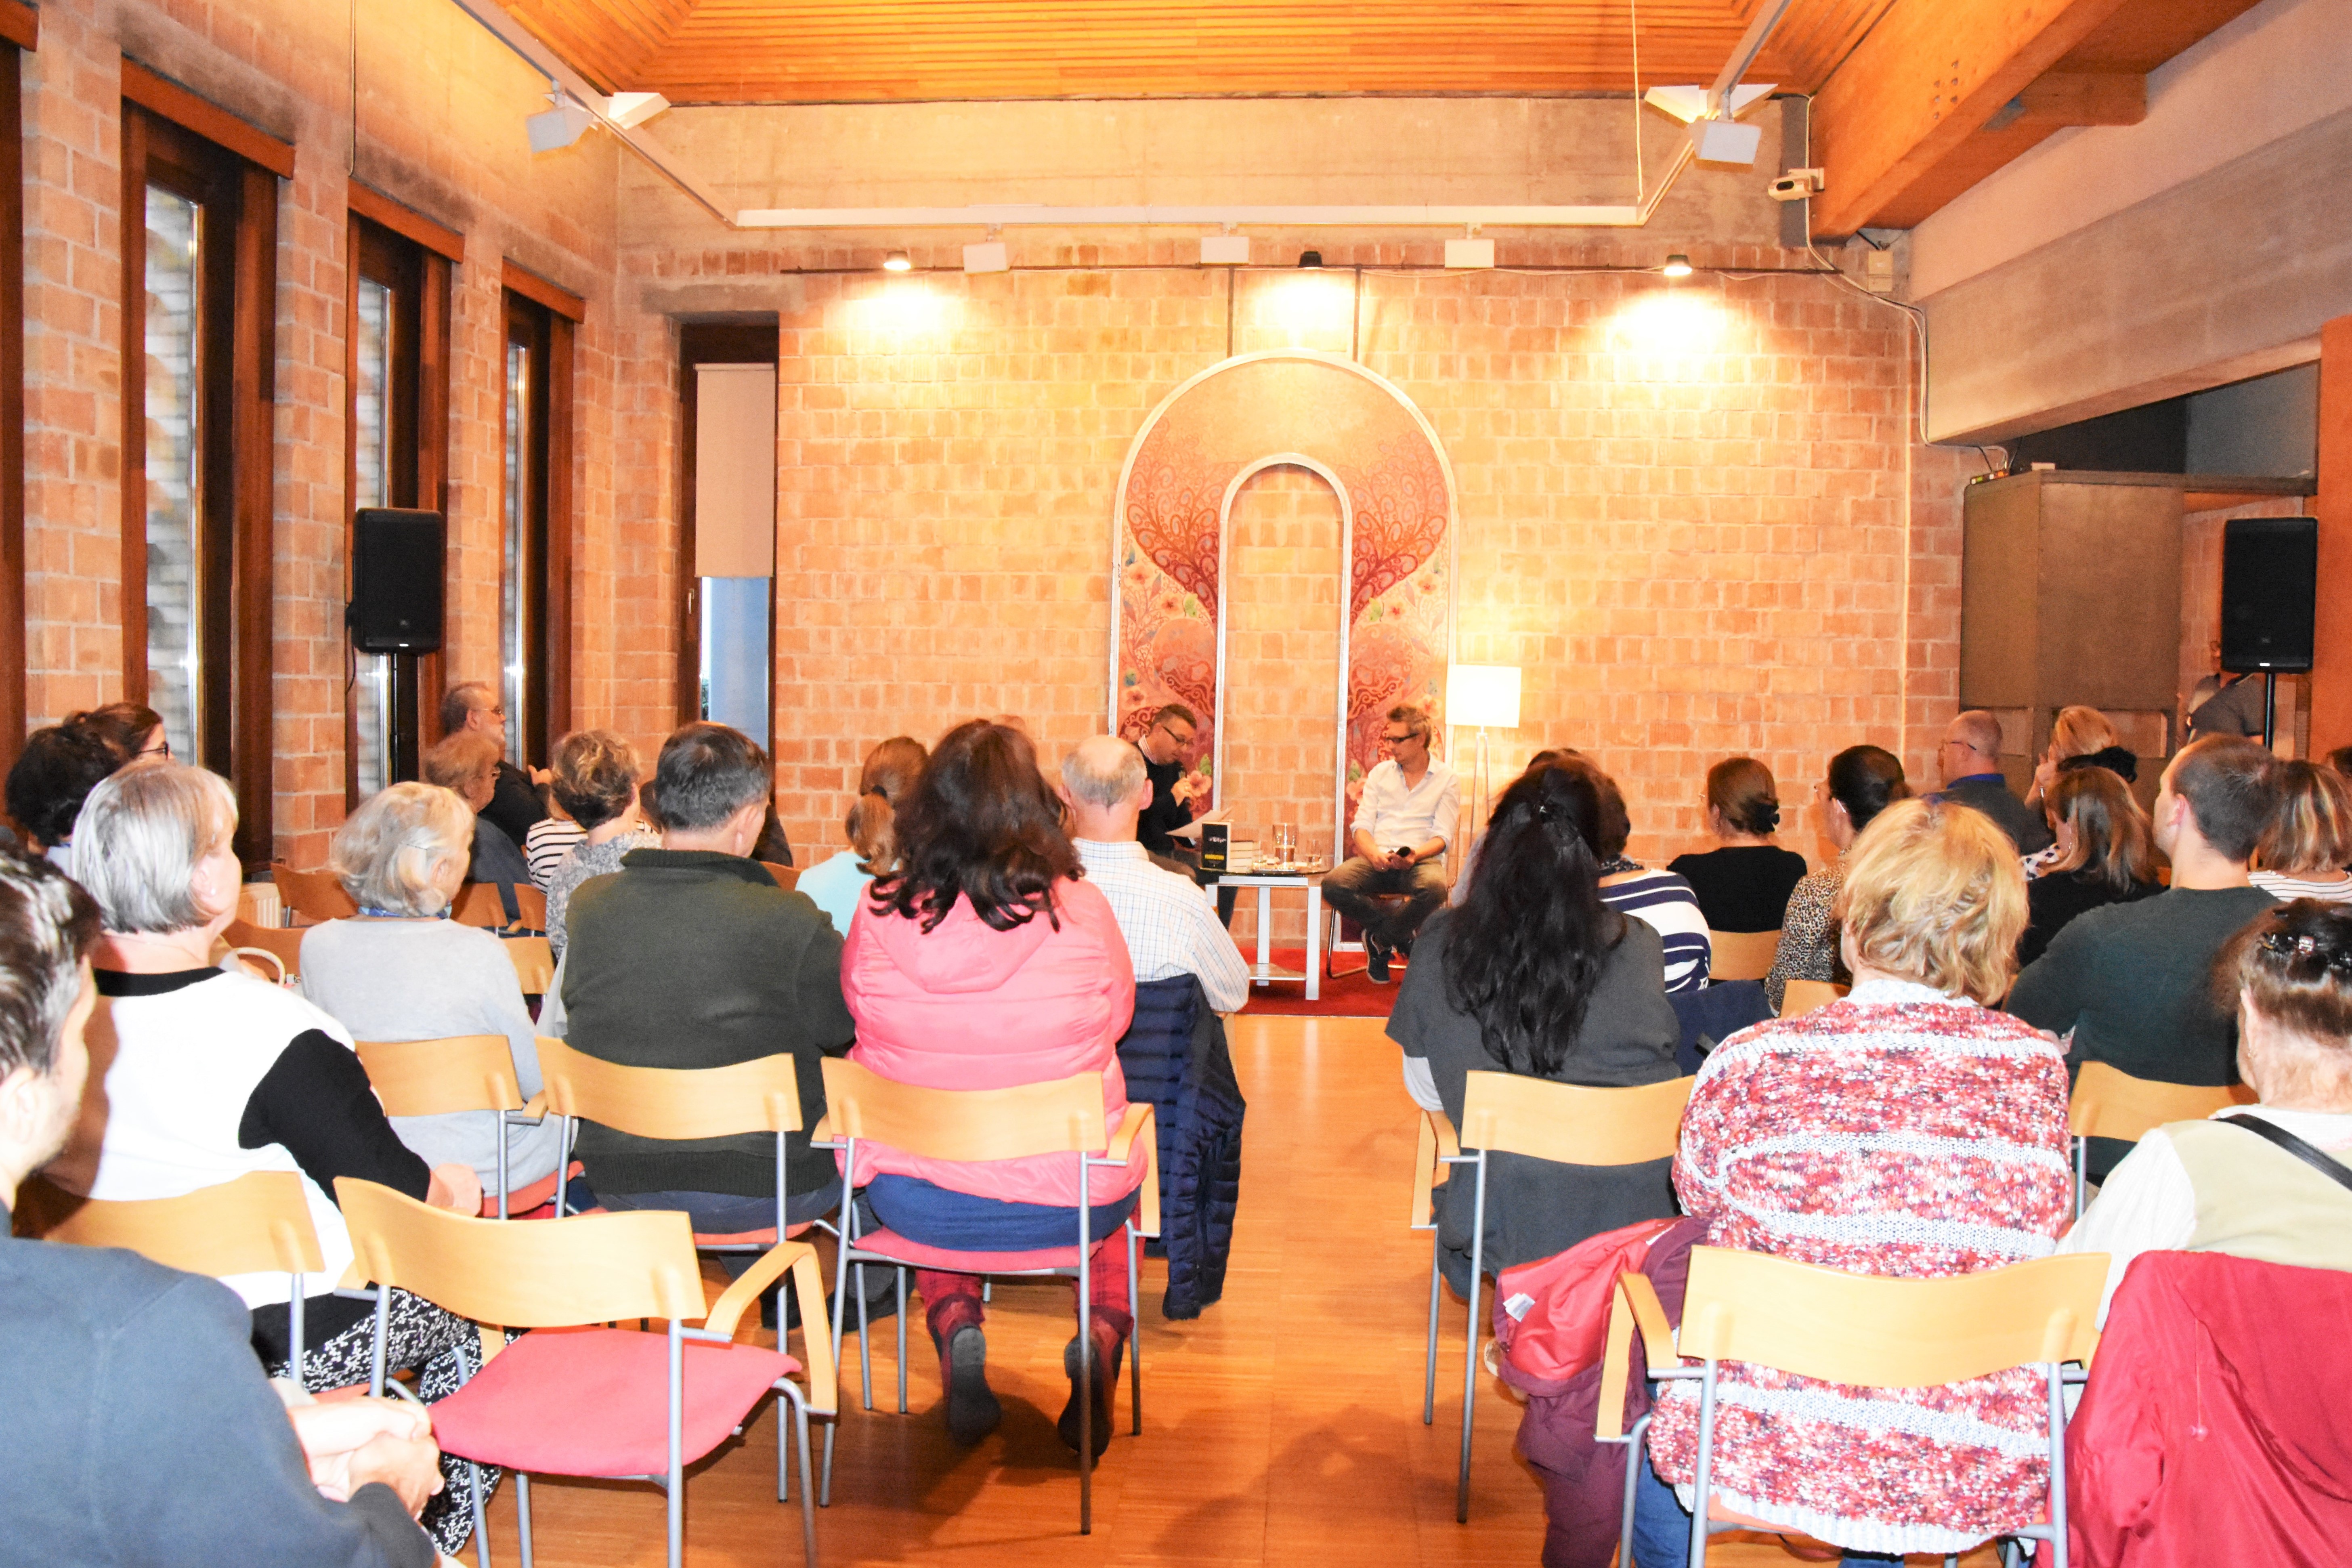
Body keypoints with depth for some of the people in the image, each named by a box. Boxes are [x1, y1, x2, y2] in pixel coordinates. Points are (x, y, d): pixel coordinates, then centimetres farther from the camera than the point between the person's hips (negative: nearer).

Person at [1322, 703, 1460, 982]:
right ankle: (1401, 936, -7)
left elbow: (1443, 836, -2)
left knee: (1434, 887, -39)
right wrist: (1373, 853, -16)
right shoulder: (1380, 773, 16)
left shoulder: (1446, 779, 7)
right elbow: (1361, 826, 8)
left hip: (1420, 860, -2)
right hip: (1377, 860, 2)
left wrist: (1415, 855, -24)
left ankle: (1380, 940, -9)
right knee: (1333, 884, -29)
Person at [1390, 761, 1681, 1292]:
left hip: (1507, 1228, 0)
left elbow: (1425, 1093, 5)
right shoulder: (1638, 949, -10)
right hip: (1632, 1223, 1)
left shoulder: (1441, 947, -8)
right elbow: (1656, 1084, 7)